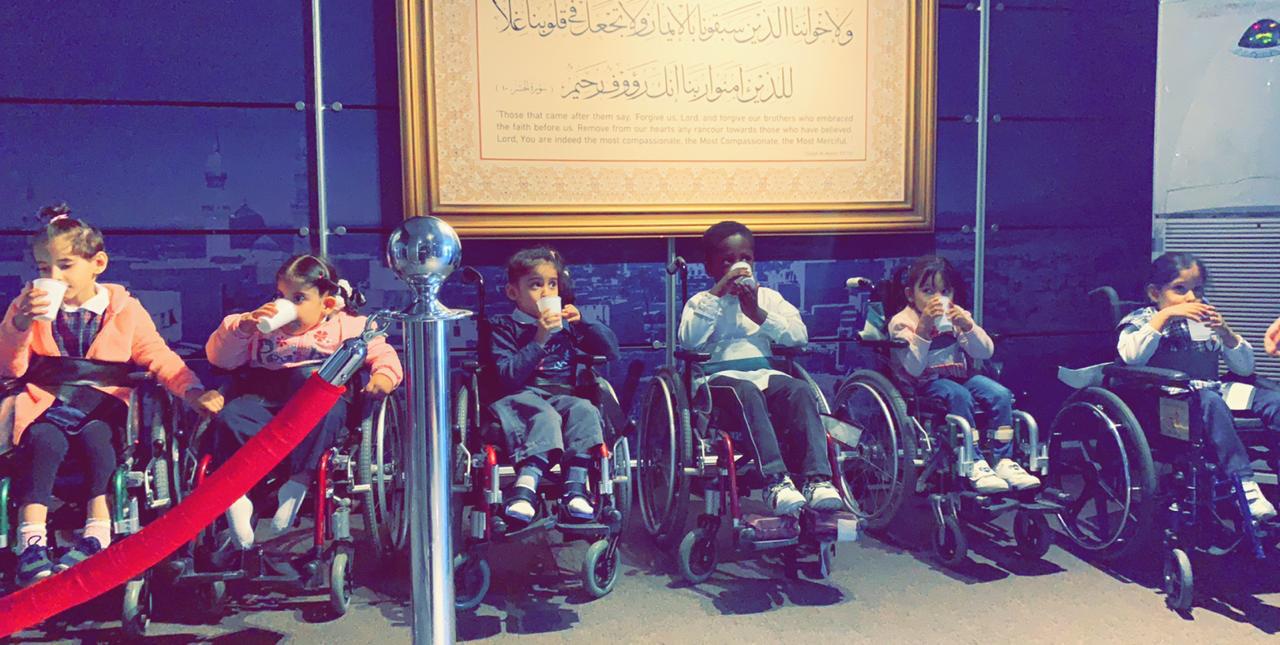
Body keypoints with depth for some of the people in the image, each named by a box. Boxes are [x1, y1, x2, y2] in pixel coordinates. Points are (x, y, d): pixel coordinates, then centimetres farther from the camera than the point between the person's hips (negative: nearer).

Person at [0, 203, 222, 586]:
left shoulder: (124, 310, 9)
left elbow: (159, 357, 2)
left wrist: (192, 390, -16)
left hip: (102, 406, -1)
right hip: (47, 406, 1)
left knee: (96, 436, -34)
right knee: (43, 441, -31)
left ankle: (96, 536, -33)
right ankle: (32, 544, -36)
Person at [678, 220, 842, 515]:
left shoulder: (768, 297, 22)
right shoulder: (701, 301, 14)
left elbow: (800, 337, 7)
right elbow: (689, 340, -8)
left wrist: (759, 314, -4)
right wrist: (718, 292, -9)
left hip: (765, 373, 3)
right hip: (722, 377, -3)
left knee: (800, 389, -29)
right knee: (747, 392, -37)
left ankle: (816, 479, -37)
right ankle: (774, 480, -45)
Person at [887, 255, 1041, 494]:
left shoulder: (956, 317, 9)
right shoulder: (901, 322, -6)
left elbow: (986, 352, 0)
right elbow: (914, 368, -19)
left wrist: (968, 327, -18)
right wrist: (924, 328, -27)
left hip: (961, 374, 5)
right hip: (925, 383, -5)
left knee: (1001, 394, -19)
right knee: (959, 395, -34)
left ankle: (1003, 461, -14)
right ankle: (974, 465, -31)